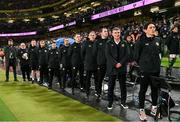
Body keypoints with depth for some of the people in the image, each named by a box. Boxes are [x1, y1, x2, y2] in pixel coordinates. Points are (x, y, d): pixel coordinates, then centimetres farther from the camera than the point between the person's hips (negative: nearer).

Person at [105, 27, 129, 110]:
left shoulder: (124, 43, 7)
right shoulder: (109, 43, 3)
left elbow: (127, 55, 0)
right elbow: (108, 55, -6)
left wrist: (121, 63, -13)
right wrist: (115, 64, -15)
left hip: (122, 68, 2)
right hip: (112, 68, -1)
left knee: (123, 86, 8)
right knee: (111, 86, 5)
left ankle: (123, 102, 21)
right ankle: (110, 102, 17)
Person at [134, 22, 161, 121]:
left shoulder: (157, 41, 7)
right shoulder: (141, 41, -10)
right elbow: (136, 55, -5)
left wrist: (157, 64, 12)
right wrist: (142, 65, 2)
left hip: (156, 70, 5)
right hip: (145, 70, -5)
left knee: (155, 89, 14)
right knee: (143, 90, 4)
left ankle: (154, 108, 30)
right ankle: (141, 110, 16)